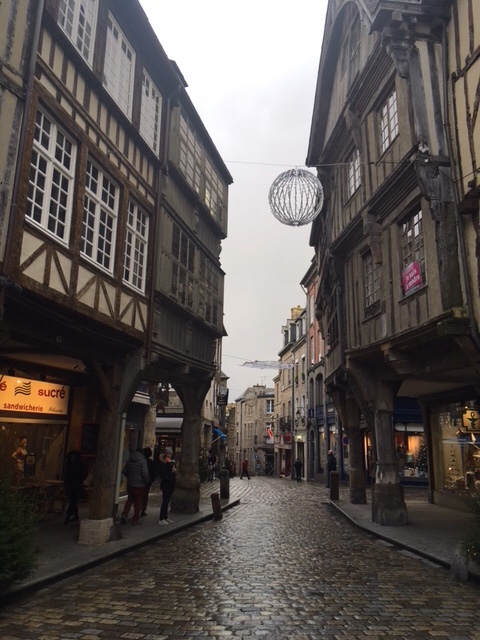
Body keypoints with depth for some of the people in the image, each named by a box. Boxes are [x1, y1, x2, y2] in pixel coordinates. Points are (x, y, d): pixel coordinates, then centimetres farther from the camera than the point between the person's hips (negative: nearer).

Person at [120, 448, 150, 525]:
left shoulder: (129, 460, 4)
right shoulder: (142, 460, -12)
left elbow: (124, 471, 8)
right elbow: (145, 473, -17)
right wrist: (147, 481, 0)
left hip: (130, 484, 5)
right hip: (140, 485, -5)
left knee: (130, 500, 20)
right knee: (138, 503, 6)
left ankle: (124, 514, 4)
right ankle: (135, 519, 10)